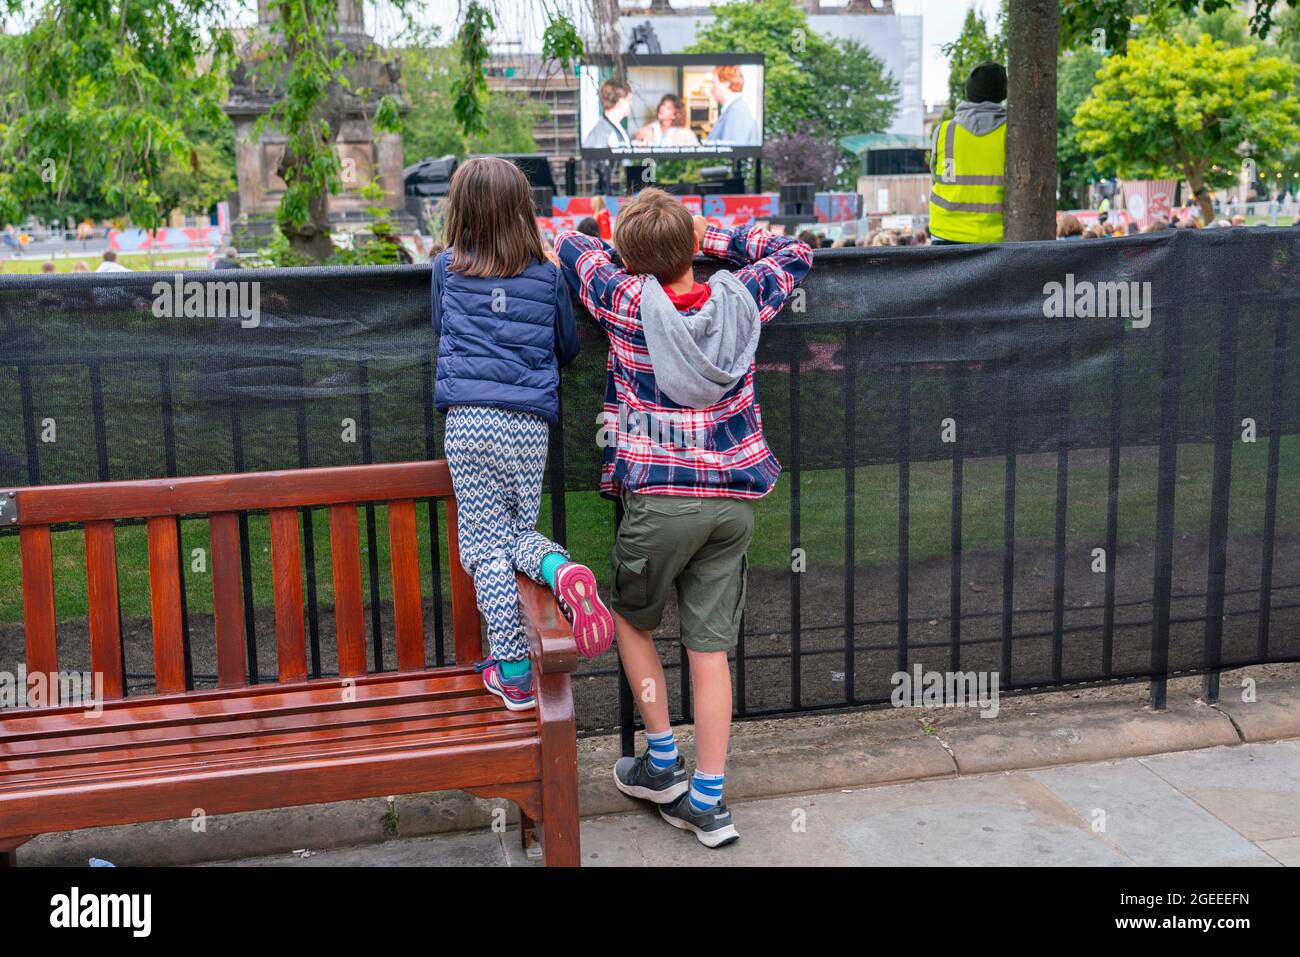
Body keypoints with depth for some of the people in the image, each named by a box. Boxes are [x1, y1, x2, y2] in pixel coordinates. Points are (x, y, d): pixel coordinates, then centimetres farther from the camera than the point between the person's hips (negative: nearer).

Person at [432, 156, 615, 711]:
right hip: (529, 423, 2)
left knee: (485, 545, 3)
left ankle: (512, 672, 0)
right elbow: (568, 348, 17)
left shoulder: (447, 269, 6)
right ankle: (561, 570, -17)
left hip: (466, 420, -1)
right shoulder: (547, 275, 6)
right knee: (520, 531, 17)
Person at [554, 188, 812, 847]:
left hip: (661, 497, -3)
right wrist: (713, 236, 22)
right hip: (735, 498, 3)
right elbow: (793, 253, 23)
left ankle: (663, 763, 23)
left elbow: (570, 243, 12)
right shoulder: (742, 297, 2)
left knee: (631, 620, 21)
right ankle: (706, 801, 11)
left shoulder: (628, 301, -6)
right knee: (711, 648, 7)